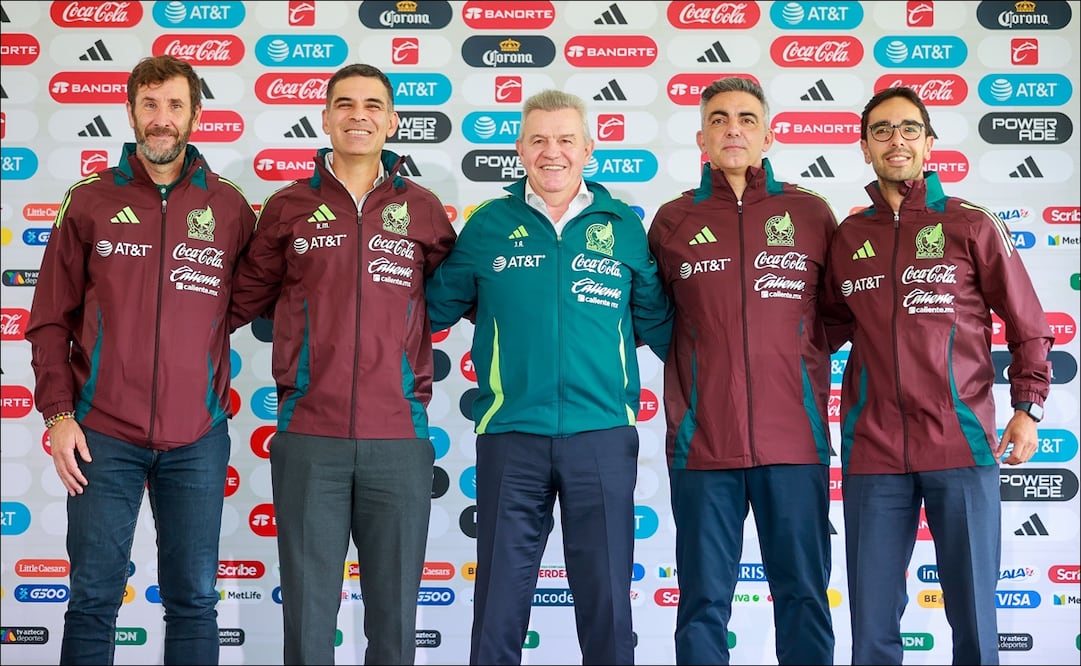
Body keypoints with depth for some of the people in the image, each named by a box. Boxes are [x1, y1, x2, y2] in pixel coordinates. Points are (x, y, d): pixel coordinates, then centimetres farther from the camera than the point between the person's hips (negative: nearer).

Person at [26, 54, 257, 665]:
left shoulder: (229, 207, 5)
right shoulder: (89, 202, 4)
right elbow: (51, 320, 4)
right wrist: (59, 413, -3)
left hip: (198, 437, 1)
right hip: (104, 435, 0)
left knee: (194, 599, 8)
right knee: (94, 598, 4)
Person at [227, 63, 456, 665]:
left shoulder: (423, 209, 8)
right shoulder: (288, 208, 7)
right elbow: (244, 300, 13)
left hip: (399, 440, 1)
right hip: (308, 439, 0)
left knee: (395, 611, 9)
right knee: (309, 609, 6)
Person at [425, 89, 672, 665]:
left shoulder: (624, 226, 8)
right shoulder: (488, 224, 6)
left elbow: (655, 320, 13)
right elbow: (437, 308, 12)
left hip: (603, 432, 1)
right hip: (510, 434, 0)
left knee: (607, 593, 7)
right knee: (501, 593, 7)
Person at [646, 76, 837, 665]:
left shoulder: (812, 213, 7)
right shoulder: (672, 221, 8)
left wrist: (801, 356, 4)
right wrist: (694, 371, 6)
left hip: (796, 440, 0)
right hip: (702, 441, 0)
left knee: (803, 596, 7)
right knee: (703, 603, 7)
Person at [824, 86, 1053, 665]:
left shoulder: (971, 225, 3)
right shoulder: (847, 237, 10)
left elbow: (1026, 324, 5)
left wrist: (1027, 407, -4)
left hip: (962, 445, -2)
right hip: (872, 449, 2)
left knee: (974, 615, 5)